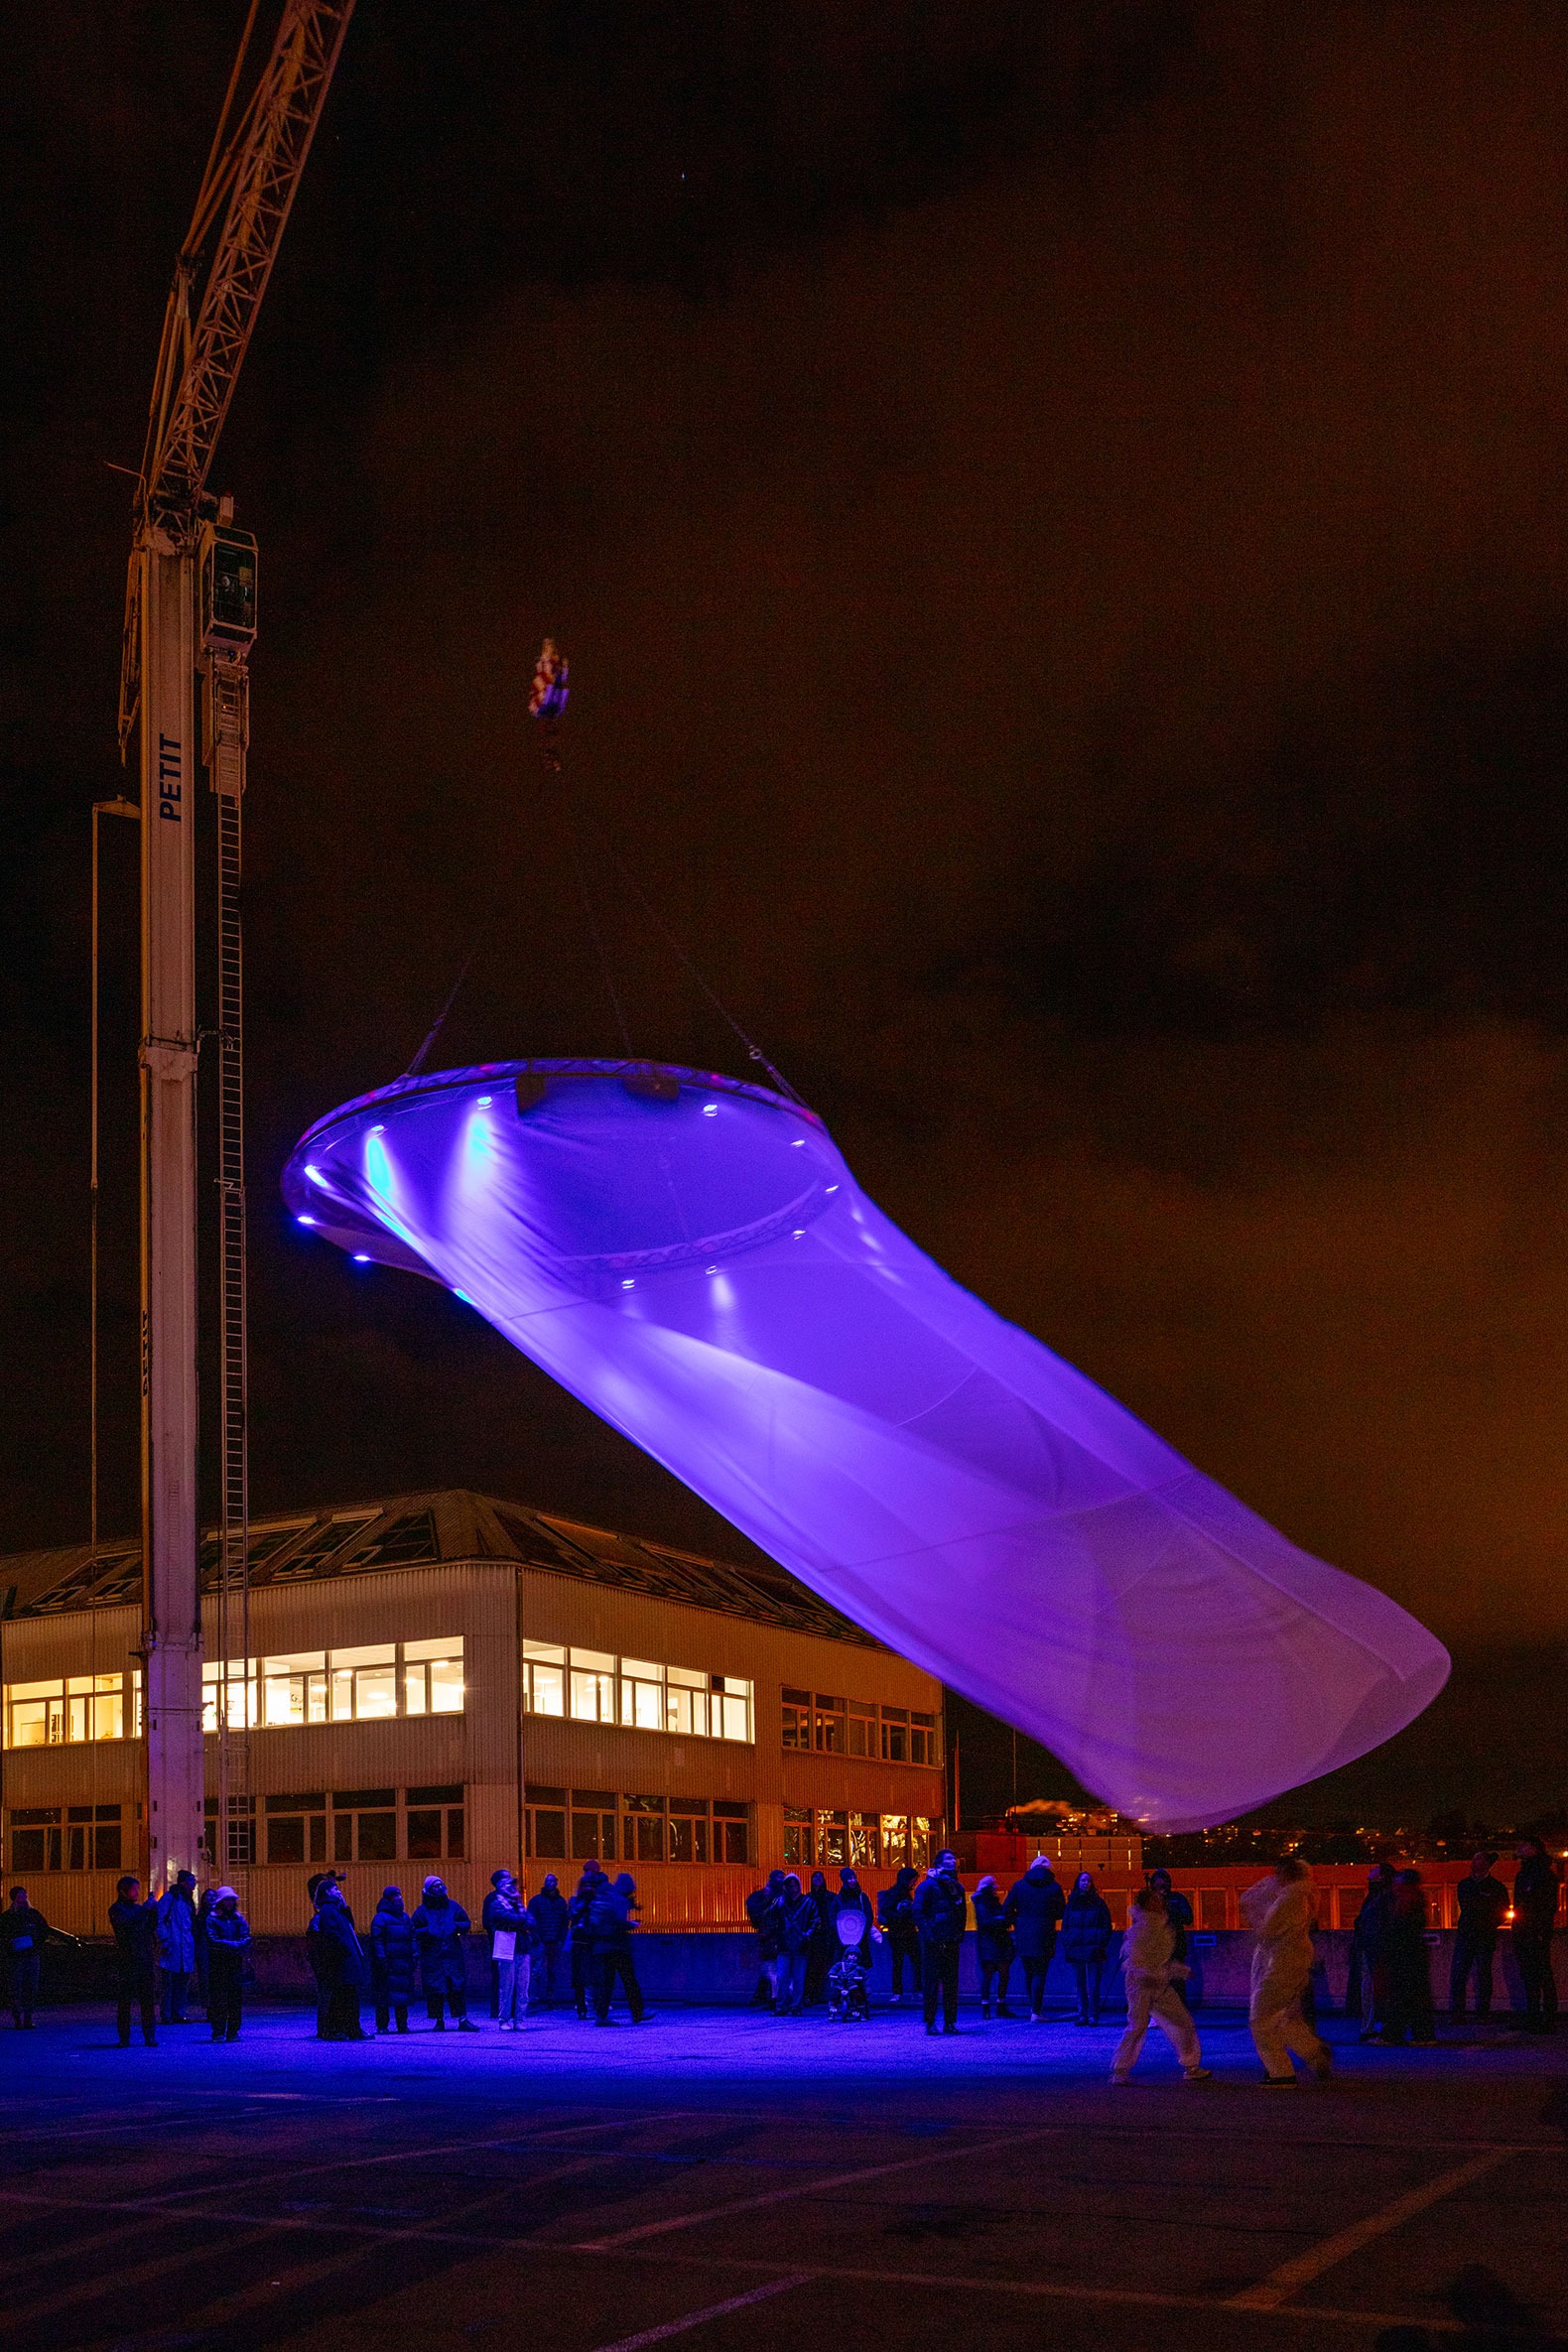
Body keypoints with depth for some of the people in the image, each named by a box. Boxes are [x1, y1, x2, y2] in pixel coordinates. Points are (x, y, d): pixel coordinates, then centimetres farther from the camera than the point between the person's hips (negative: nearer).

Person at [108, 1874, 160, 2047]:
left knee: (148, 1999, 2)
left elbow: (153, 1927, 16)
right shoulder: (116, 1909, 1)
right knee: (126, 1999, -4)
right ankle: (124, 2038, 0)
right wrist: (144, 1909, -16)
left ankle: (149, 2036, 5)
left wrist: (154, 1909, 2)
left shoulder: (140, 1909, 19)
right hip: (128, 1960, -5)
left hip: (146, 1959, 5)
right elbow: (125, 1924, -18)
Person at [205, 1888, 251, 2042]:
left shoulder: (239, 1919, 14)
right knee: (218, 1998, -6)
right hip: (217, 1964, -3)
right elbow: (213, 1941, -9)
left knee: (235, 1997, 0)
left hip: (235, 1963, 3)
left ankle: (233, 2031, 5)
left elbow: (246, 1939, 6)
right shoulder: (212, 1919, 1)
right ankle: (218, 2032, -2)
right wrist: (234, 1945, -14)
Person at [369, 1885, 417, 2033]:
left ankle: (402, 2024, 12)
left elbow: (412, 1937, 20)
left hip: (403, 1962, 6)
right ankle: (382, 2025, 1)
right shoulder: (381, 1918, -5)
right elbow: (377, 1940, -9)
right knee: (384, 1995, -5)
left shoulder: (404, 1917, 16)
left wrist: (414, 1955, 11)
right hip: (388, 1963, -6)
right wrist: (381, 1959, -16)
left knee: (403, 1992, 6)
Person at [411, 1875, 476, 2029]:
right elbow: (413, 1932, 2)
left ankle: (463, 2019, -2)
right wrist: (427, 1931, -15)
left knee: (458, 1987, -4)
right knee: (435, 1989, -1)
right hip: (432, 1957, -1)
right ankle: (438, 2021, 8)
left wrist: (457, 1926, -6)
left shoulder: (453, 1906, 12)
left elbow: (467, 1924, 15)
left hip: (453, 1954, 1)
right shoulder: (422, 1910, 5)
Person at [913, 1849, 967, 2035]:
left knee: (951, 1984, 7)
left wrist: (959, 1935, 10)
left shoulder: (957, 1887, 15)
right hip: (934, 1943, -6)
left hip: (951, 1943, 6)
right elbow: (918, 1912, -9)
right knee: (931, 1983, -3)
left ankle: (950, 2022, 13)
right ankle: (930, 2023, 3)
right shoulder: (928, 1885, -5)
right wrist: (928, 1935, -17)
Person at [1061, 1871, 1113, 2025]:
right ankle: (1082, 2014, 11)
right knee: (1080, 1985, 7)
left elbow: (1106, 1926, 2)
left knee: (1094, 1985, -4)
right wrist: (1066, 1945, 2)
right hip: (1076, 1949, 4)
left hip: (1094, 1949, -4)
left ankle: (1093, 2015, -2)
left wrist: (1102, 1944, -10)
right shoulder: (1072, 1903, 12)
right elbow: (1065, 1926, 14)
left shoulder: (1098, 1903, 3)